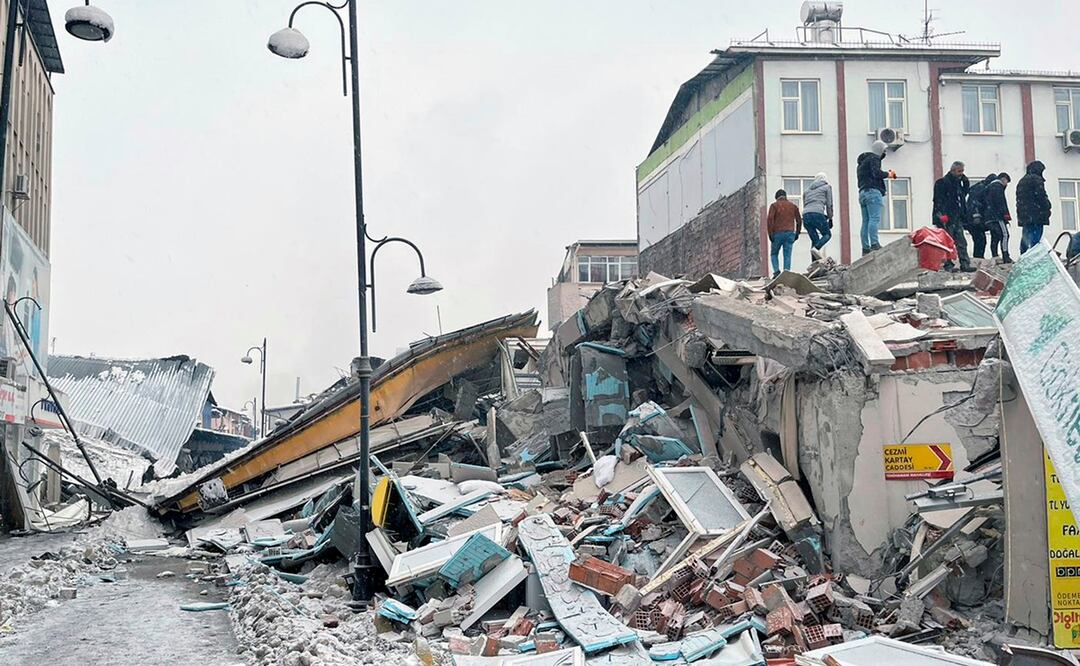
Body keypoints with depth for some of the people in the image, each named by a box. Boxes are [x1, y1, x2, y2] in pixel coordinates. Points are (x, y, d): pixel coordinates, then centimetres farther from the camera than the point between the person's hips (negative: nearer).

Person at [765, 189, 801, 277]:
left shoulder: (774, 205, 3)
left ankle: (776, 271, -8)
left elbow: (770, 219, -8)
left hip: (778, 233, -2)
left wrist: (770, 234, -7)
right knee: (787, 256, 0)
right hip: (790, 233, 2)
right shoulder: (793, 206, 14)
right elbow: (799, 221, 13)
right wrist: (797, 233, 18)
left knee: (774, 253, 11)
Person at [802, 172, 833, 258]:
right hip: (817, 213, -5)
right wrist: (830, 218, 20)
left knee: (815, 239, 11)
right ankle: (816, 248, -22)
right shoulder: (827, 187, 17)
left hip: (805, 215, 5)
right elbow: (829, 204, 11)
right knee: (827, 234, 8)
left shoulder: (807, 190, 29)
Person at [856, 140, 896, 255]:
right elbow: (877, 173, -14)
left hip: (862, 193, 9)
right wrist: (888, 174, 2)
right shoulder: (874, 158, 1)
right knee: (875, 218, -18)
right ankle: (874, 244, -29)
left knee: (866, 221, 1)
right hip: (873, 191, -9)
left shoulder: (861, 161, 29)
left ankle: (865, 248, -6)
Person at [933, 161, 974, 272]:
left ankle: (965, 264, 6)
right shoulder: (942, 182, -7)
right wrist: (941, 215, -23)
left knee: (962, 242, 5)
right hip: (946, 218, -8)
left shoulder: (958, 183, 19)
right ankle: (948, 265, 0)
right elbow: (938, 200, -14)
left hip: (957, 218, 8)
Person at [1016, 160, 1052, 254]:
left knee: (1025, 240, 10)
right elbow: (1041, 196, -14)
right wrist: (1047, 209, -6)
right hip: (1036, 216, -8)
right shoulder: (1036, 179, -5)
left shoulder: (1021, 181, 22)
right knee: (1035, 240, -12)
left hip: (1023, 216, 9)